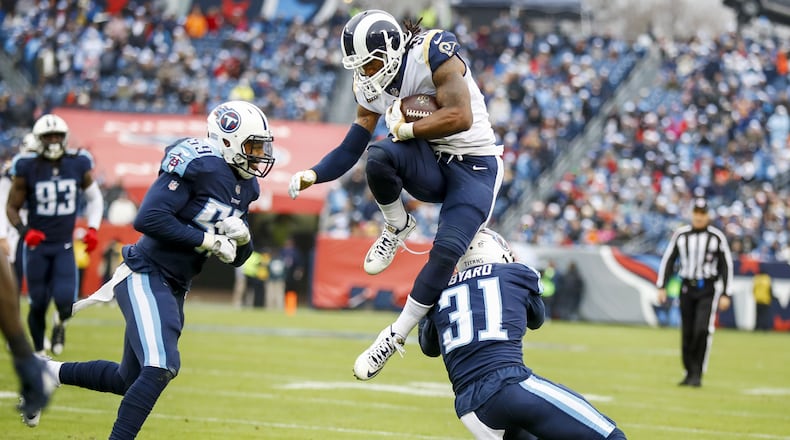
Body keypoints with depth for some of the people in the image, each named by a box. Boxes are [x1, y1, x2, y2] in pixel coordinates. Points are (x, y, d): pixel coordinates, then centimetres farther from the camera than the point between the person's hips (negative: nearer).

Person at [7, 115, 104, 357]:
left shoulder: (79, 165, -4)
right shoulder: (27, 169, -10)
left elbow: (94, 198, 12)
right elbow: (12, 207, -1)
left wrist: (92, 228, -1)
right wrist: (25, 231, -17)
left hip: (64, 246, 1)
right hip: (37, 245, -1)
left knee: (65, 301, -14)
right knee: (38, 303, 3)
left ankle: (60, 322, 23)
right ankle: (39, 353, 23)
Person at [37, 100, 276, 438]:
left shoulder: (245, 187, 10)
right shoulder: (199, 165, -17)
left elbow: (235, 258, 16)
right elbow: (148, 219, -25)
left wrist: (242, 239, -7)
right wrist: (207, 240, -21)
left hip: (174, 290, 9)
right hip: (145, 277, -9)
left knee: (130, 380, 16)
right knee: (161, 368, -24)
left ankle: (51, 371, 33)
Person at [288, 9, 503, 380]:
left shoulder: (432, 54, -21)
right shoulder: (371, 89, 1)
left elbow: (460, 117, -28)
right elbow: (350, 150, 2)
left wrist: (404, 129, -19)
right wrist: (313, 175, -15)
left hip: (474, 167, -5)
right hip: (430, 166, 5)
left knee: (447, 250, -23)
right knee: (378, 156, -28)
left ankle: (396, 336, -8)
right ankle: (397, 228, 1)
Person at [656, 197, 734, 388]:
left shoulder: (717, 237, -2)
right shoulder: (680, 234, 5)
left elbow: (726, 266, 1)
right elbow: (668, 260, 11)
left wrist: (726, 294, -3)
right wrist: (661, 286, 5)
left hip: (707, 290, -3)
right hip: (686, 288, 3)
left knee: (702, 330, -17)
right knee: (687, 334, 6)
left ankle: (697, 374, -13)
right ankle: (690, 372, 17)